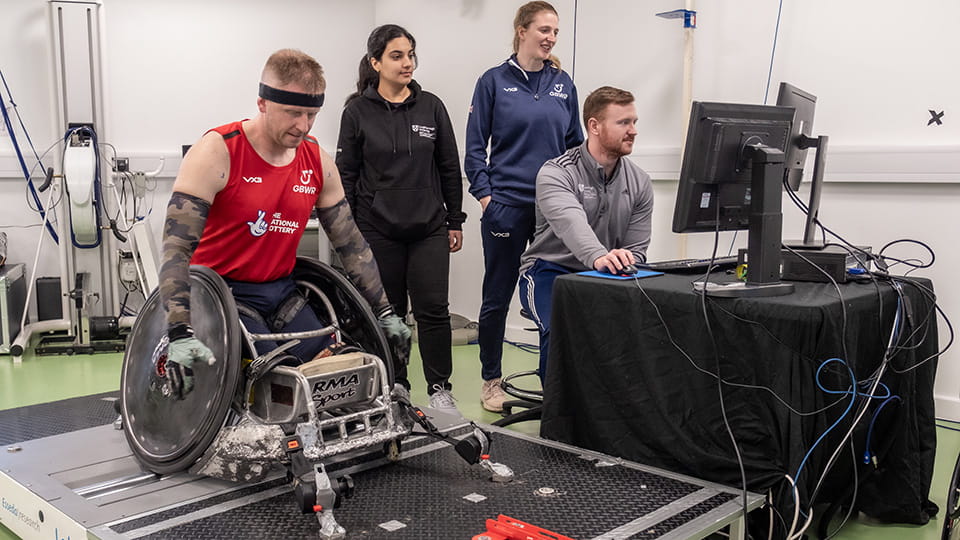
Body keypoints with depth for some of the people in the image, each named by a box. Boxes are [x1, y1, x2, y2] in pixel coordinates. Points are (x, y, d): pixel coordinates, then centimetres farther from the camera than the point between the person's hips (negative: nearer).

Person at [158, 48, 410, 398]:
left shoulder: (318, 162, 2)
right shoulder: (216, 153, -16)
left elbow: (351, 244, 8)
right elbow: (176, 248, -22)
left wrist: (385, 312, 6)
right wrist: (180, 334, -34)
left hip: (282, 292, 6)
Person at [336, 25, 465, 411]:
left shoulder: (431, 107, 5)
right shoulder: (358, 112, -1)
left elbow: (450, 168, 9)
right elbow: (346, 173, 2)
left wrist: (455, 222, 8)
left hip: (429, 228, 1)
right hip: (378, 231, -1)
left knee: (433, 308, -3)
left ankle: (439, 389, 9)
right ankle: (395, 385, 24)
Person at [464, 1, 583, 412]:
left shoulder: (563, 85, 10)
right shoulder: (494, 81, 1)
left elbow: (575, 144, 15)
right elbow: (475, 146, 0)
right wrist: (485, 194, -9)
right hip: (507, 205, -3)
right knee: (497, 298, 5)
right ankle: (491, 381, 19)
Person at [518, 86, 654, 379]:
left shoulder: (639, 184, 5)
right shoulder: (555, 173, -11)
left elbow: (636, 251, 5)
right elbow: (571, 223, -32)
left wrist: (621, 265, -19)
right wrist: (599, 257, -52)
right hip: (550, 272, -4)